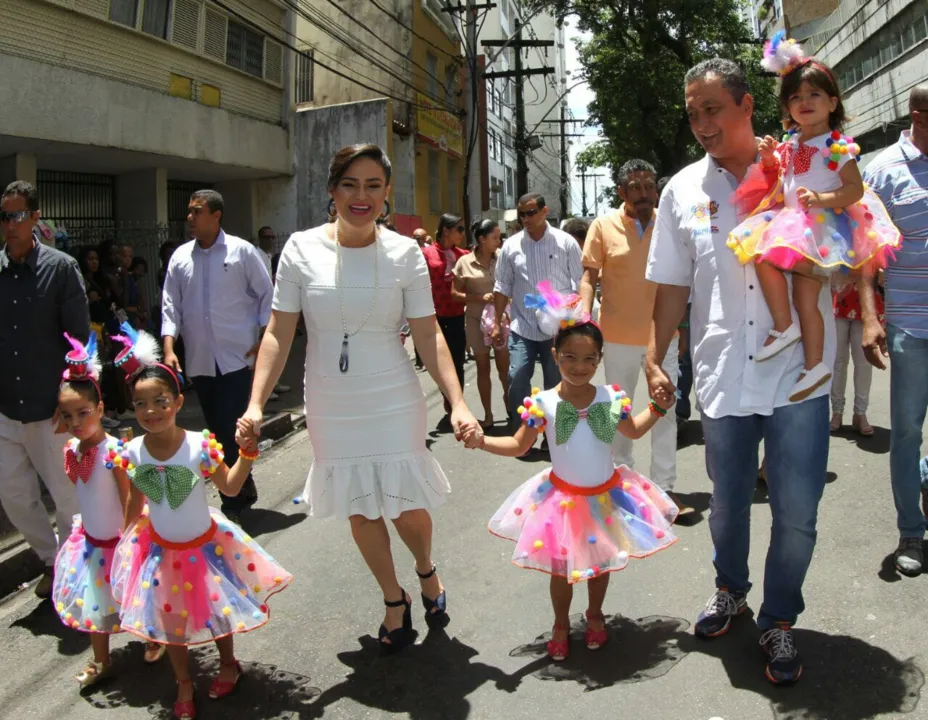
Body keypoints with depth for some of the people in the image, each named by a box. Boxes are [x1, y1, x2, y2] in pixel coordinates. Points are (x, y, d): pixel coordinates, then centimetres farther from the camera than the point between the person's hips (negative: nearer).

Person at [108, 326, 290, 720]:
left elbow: (230, 487, -11)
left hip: (205, 546, -2)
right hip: (161, 551, 2)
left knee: (217, 609, 18)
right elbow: (134, 503, 2)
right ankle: (184, 686, 39)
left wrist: (247, 453, -22)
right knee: (170, 619, 16)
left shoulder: (200, 445, -25)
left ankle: (228, 665, 47)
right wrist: (126, 532, 6)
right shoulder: (132, 452, -16)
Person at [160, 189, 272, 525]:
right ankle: (243, 491, 28)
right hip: (199, 360, 5)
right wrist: (169, 348, -4)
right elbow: (171, 305, 7)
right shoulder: (181, 257, 8)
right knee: (217, 431, 11)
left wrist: (262, 340, -4)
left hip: (237, 357, -4)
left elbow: (266, 294, 2)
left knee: (231, 431, -9)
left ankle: (234, 503, 4)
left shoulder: (241, 251, -2)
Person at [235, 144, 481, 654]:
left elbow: (429, 335, -5)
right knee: (359, 510, 12)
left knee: (406, 506, 3)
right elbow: (278, 334, -4)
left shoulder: (405, 253, -6)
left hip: (394, 401, -1)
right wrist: (255, 403, -13)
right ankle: (393, 599, 37)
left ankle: (426, 571, 38)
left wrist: (458, 404, -14)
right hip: (331, 406, 1)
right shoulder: (302, 249, -5)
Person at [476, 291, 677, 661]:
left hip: (607, 495, 2)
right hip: (563, 498, -2)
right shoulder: (544, 403, -17)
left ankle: (595, 616, 46)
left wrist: (657, 408, 0)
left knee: (601, 561, 19)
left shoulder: (611, 397, -10)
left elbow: (633, 431, 11)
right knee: (561, 567, 12)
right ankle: (561, 624, 37)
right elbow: (518, 445, -9)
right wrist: (481, 440, -23)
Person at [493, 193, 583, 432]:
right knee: (517, 380, -6)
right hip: (522, 329, 1)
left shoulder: (566, 242, -2)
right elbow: (502, 287, 7)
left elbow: (579, 285, 0)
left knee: (556, 386, 9)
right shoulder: (511, 245, 3)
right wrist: (497, 322, 3)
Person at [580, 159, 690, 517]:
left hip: (662, 336, 1)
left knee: (666, 411, 4)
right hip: (618, 337, -1)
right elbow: (589, 278, -5)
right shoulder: (604, 226, -5)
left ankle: (664, 487, 13)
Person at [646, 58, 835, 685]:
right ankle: (731, 590, 42)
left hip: (798, 375, -2)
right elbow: (673, 286, 10)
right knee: (727, 504, 16)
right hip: (723, 376, 2)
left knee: (796, 513, 3)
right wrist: (654, 361, 8)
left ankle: (779, 621, 25)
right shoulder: (683, 190, 6)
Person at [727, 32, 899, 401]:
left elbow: (855, 189, -12)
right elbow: (778, 180, 25)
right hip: (791, 220, 7)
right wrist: (769, 159, 6)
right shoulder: (790, 145, 13)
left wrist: (822, 199, -28)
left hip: (823, 225, -7)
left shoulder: (838, 145, -8)